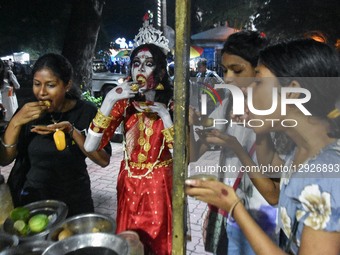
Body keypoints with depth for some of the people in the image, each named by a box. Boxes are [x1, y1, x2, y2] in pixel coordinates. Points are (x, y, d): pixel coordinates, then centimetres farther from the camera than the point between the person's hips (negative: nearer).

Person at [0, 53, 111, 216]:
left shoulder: (86, 111, -13)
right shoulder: (27, 112, -6)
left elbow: (104, 160, -17)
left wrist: (72, 131, -29)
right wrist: (16, 122, -22)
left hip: (74, 202, -1)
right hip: (31, 200, 2)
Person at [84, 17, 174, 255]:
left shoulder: (171, 104, -9)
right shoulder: (123, 103, -4)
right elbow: (90, 147, -14)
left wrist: (165, 116, -25)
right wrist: (108, 101, -22)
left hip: (160, 185, -2)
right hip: (129, 184, 2)